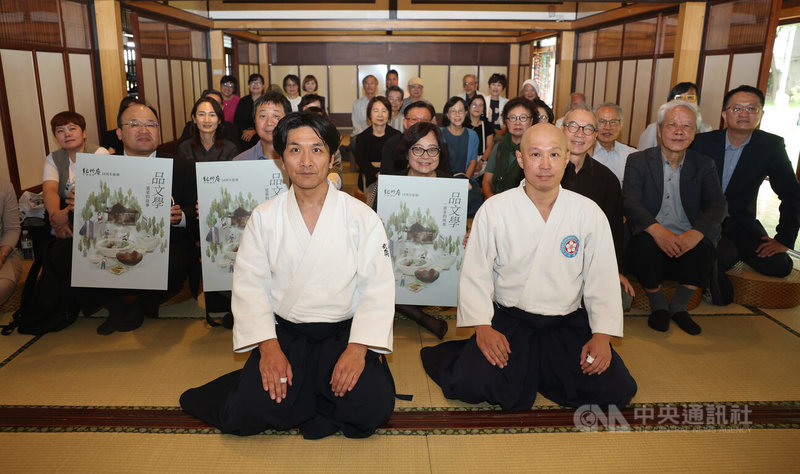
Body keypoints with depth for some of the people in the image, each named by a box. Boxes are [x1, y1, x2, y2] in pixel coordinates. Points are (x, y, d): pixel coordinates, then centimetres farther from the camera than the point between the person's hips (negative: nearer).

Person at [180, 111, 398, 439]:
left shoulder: (361, 217, -4)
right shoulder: (264, 217, 1)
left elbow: (377, 288, -6)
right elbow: (250, 285, -1)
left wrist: (357, 349, -18)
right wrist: (269, 348, -13)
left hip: (345, 331, 0)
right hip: (284, 332, 1)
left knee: (371, 407, -22)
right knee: (249, 412, -19)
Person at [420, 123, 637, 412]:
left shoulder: (589, 213, 0)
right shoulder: (494, 210, -5)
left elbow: (603, 280, 3)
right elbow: (474, 275, -4)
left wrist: (602, 335, -8)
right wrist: (483, 328, -15)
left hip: (568, 323, 3)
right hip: (507, 320, -2)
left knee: (616, 388, -15)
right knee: (472, 383, -24)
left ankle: (530, 371, 9)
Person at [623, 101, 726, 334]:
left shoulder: (704, 165, 10)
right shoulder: (638, 161, 4)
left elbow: (717, 205, -5)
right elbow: (630, 202, -11)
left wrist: (696, 232, -28)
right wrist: (656, 230, -31)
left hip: (687, 241, 2)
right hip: (650, 236, -1)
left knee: (704, 248, -31)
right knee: (644, 245, -34)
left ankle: (678, 306, -3)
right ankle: (658, 305, -4)